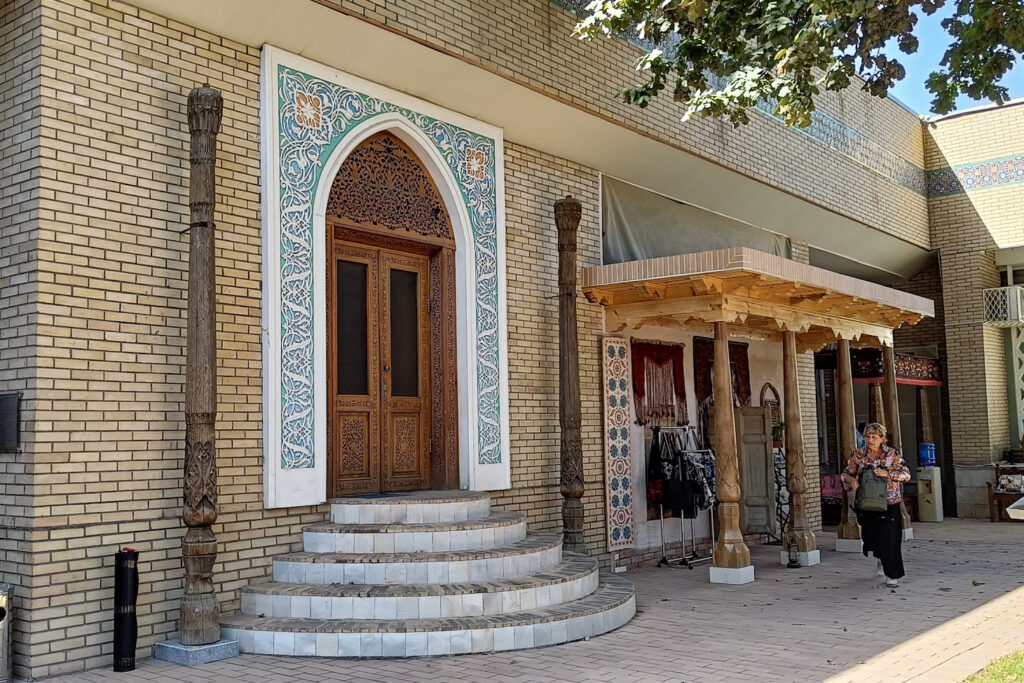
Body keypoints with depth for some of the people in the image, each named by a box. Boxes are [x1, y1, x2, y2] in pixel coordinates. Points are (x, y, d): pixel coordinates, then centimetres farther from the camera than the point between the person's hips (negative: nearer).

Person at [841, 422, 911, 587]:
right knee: (870, 536, 7)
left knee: (890, 539, -6)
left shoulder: (892, 454, -5)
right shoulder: (858, 455, 1)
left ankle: (893, 575, 7)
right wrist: (851, 480, -14)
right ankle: (882, 558, 41)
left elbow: (906, 474, -7)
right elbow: (847, 473, 9)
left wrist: (887, 473, -22)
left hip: (889, 504, -2)